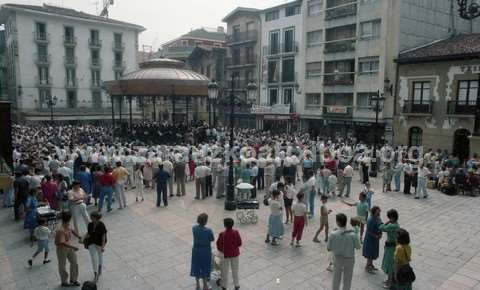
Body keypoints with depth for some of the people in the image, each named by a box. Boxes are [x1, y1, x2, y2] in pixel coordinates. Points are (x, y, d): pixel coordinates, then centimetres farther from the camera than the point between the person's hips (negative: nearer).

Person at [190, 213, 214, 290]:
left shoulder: (194, 228, -15)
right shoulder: (208, 231, -28)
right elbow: (212, 239, -9)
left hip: (196, 250, 4)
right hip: (205, 251, -3)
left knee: (196, 266, 21)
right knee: (205, 267, 17)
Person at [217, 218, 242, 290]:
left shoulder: (222, 234, -23)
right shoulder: (236, 232, -16)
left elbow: (219, 245, -13)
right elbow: (239, 243, -7)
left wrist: (221, 250, 8)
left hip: (225, 254, -2)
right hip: (235, 254, 2)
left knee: (225, 271, 17)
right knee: (235, 270, 19)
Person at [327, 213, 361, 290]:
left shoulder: (333, 234, -23)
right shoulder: (352, 235, -24)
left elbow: (328, 248, -12)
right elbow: (358, 247, -8)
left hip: (337, 259, 0)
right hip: (349, 260, 0)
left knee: (336, 279, 21)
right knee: (347, 280, 19)